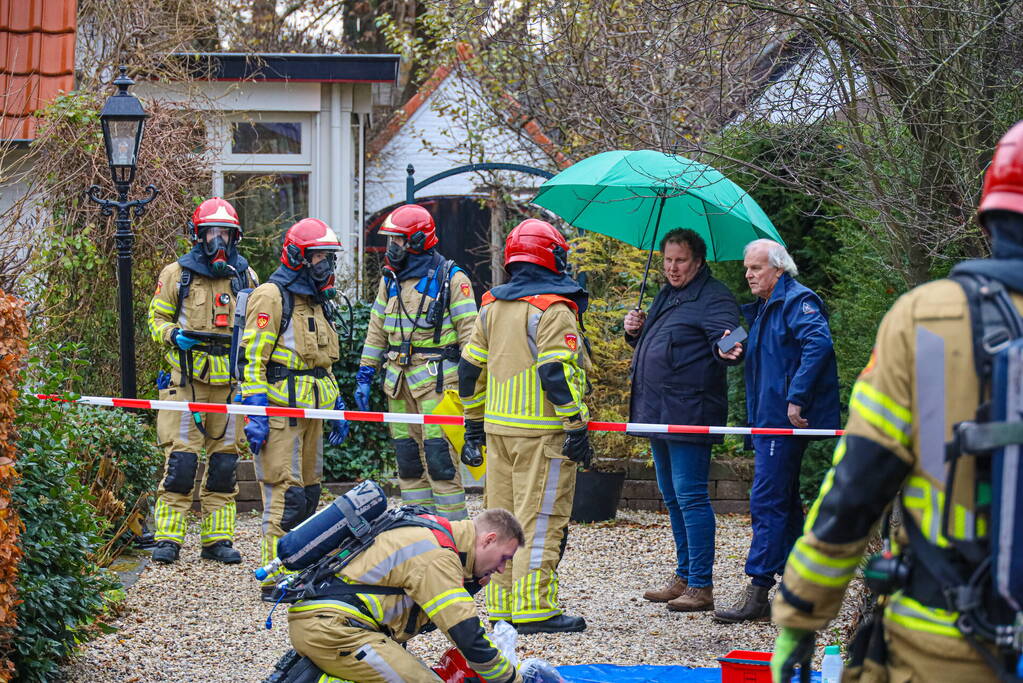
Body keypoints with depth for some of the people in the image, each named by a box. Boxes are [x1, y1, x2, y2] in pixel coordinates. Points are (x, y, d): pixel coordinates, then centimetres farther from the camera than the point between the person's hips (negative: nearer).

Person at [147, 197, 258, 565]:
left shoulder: (245, 276, 12)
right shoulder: (177, 274, 4)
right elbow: (156, 318, 7)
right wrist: (174, 335, -12)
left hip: (229, 382, 3)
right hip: (186, 380, -3)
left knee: (224, 463, 6)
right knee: (181, 460, -8)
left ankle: (218, 538, 12)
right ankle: (168, 538, -3)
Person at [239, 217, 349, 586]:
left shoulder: (317, 300, 19)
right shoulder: (272, 296, -9)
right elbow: (252, 358, -14)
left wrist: (337, 408, 23)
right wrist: (255, 413, -20)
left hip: (310, 412, 9)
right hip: (279, 413, -9)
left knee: (308, 494, 11)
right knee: (286, 495, -12)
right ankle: (276, 577, -10)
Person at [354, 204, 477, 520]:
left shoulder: (451, 279, -4)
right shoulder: (390, 280, 15)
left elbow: (470, 334, -6)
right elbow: (376, 331, 20)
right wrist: (364, 377, 14)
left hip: (436, 379, -7)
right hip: (397, 381, 7)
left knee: (439, 457, -11)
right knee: (408, 459, 8)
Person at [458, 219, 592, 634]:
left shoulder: (492, 307, 13)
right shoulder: (554, 310, -11)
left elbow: (471, 368, 16)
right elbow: (556, 373, -18)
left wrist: (474, 424, 23)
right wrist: (577, 427, -14)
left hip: (498, 429, 7)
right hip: (542, 431, -7)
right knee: (540, 520, -6)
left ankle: (500, 606, 16)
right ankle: (534, 610, -7)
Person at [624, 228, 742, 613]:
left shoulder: (713, 298, -8)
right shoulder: (666, 297, 19)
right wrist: (635, 331, 10)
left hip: (689, 414, -10)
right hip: (659, 414, 10)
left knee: (690, 496, -9)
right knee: (672, 498, 16)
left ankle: (700, 586, -6)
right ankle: (684, 577, 26)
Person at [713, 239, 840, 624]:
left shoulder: (797, 301, -11)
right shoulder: (761, 310, 20)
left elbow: (819, 343, -26)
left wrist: (796, 397, -28)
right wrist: (729, 347, 5)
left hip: (785, 422, -11)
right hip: (768, 419, 11)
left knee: (768, 502, -12)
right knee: (784, 502, 14)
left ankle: (758, 594, -12)